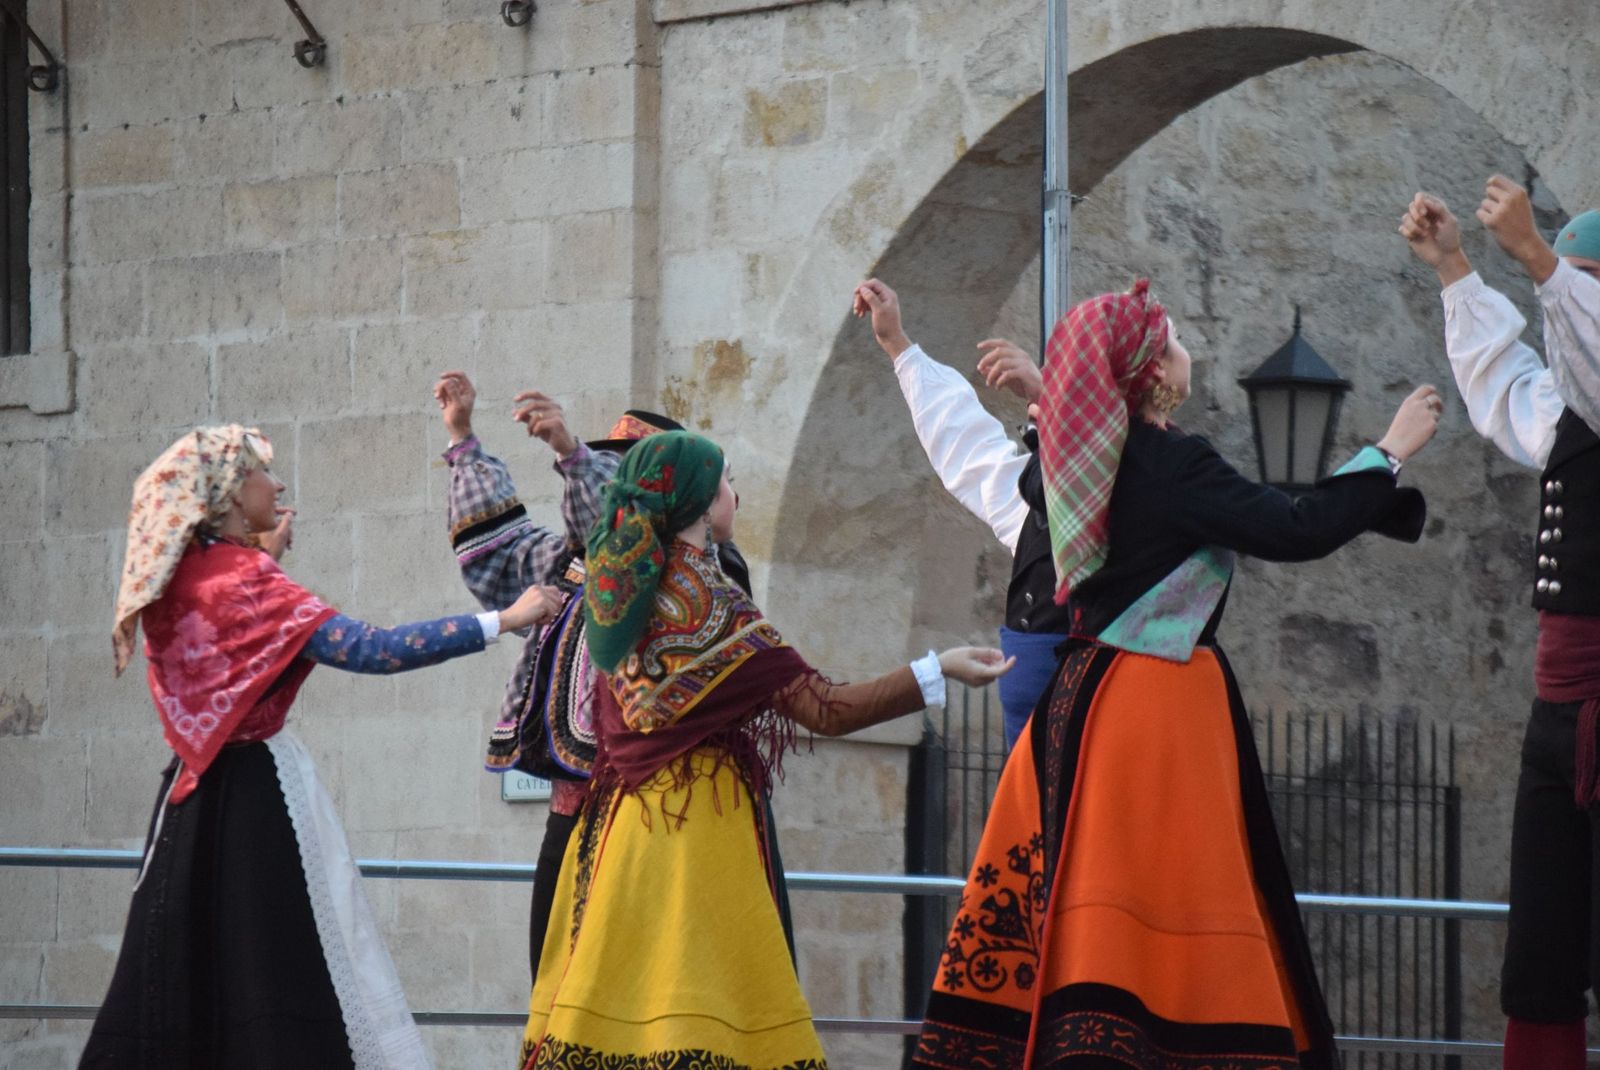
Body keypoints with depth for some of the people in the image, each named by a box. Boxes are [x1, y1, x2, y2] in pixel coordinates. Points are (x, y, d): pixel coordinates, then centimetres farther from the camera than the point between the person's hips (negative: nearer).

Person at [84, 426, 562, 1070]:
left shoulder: (177, 579, 9)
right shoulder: (241, 581, -15)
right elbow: (368, 650, -22)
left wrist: (263, 560, 22)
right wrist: (503, 621, -20)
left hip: (200, 788, 9)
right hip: (256, 791, -9)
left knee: (193, 977, 9)